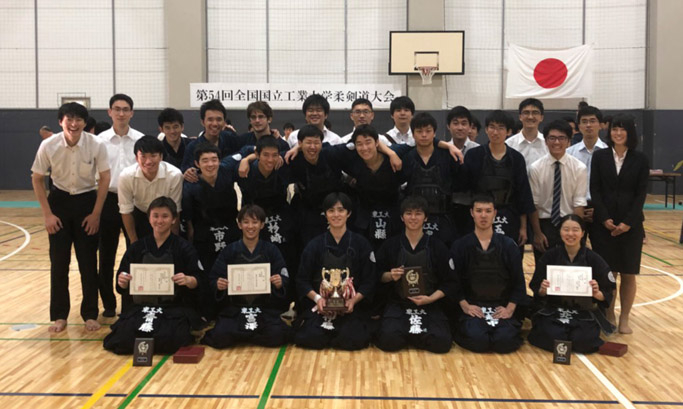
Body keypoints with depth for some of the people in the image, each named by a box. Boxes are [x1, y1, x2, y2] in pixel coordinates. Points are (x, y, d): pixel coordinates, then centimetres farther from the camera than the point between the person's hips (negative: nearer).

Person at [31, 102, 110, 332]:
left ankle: (90, 315, 15)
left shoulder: (96, 145, -16)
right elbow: (37, 179, -2)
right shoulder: (48, 145, -14)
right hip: (59, 201, 1)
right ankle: (59, 315, 14)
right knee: (58, 262, 1)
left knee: (88, 261, 2)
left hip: (87, 201, -1)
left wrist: (96, 213, -7)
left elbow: (105, 179, -6)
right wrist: (47, 214, -5)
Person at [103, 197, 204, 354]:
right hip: (142, 306, 3)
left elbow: (200, 280, -3)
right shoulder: (137, 248, 10)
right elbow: (122, 287, 9)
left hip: (175, 307, -3)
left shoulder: (183, 248, 2)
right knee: (124, 340, -23)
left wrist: (188, 280, -25)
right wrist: (122, 282, -14)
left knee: (166, 341, -30)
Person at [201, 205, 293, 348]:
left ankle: (239, 336, 2)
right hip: (234, 308, 0)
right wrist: (218, 285, -19)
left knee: (277, 336, -26)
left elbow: (285, 280, 1)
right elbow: (213, 279, 4)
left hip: (265, 308, 0)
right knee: (221, 337, -25)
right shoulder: (230, 251, 5)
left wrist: (280, 284, -21)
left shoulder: (271, 250, 4)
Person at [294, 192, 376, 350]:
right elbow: (302, 281, 6)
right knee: (309, 339, -25)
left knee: (353, 340, -27)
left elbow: (369, 281, 4)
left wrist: (354, 300, -14)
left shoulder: (361, 244, 5)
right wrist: (317, 298, -12)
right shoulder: (314, 245, 6)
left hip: (351, 306, 0)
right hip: (320, 305, 0)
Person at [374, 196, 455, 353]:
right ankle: (413, 332, 7)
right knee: (389, 340, -27)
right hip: (398, 305, 0)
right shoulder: (390, 245, 5)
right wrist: (390, 276, -11)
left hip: (430, 306, 0)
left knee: (441, 342, -25)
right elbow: (378, 276, 11)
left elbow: (449, 283, 3)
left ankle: (410, 333, 6)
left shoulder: (437, 246, 3)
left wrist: (430, 299, -12)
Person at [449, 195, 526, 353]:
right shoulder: (460, 246, 5)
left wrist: (510, 308, -6)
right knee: (477, 340, -28)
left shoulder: (508, 245, 7)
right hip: (472, 307, -1)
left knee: (505, 341, -25)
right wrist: (465, 306, -12)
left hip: (502, 307, 1)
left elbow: (518, 281, 7)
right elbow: (454, 281, 2)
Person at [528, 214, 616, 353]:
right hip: (553, 313, 0)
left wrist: (597, 294, -23)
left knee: (582, 342, -27)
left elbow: (608, 293, -1)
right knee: (552, 339, -28)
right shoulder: (550, 256, -1)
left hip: (585, 314, 0)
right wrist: (542, 290, -21)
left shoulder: (593, 259, -3)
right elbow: (536, 289, 2)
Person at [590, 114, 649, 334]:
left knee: (628, 274, 4)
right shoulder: (600, 156, 3)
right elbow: (594, 190, -1)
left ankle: (624, 319, 15)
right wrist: (604, 218, -12)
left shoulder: (640, 159, 2)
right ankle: (608, 317, 16)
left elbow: (641, 193, -2)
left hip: (631, 223, 0)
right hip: (603, 222, 0)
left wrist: (628, 222, -12)